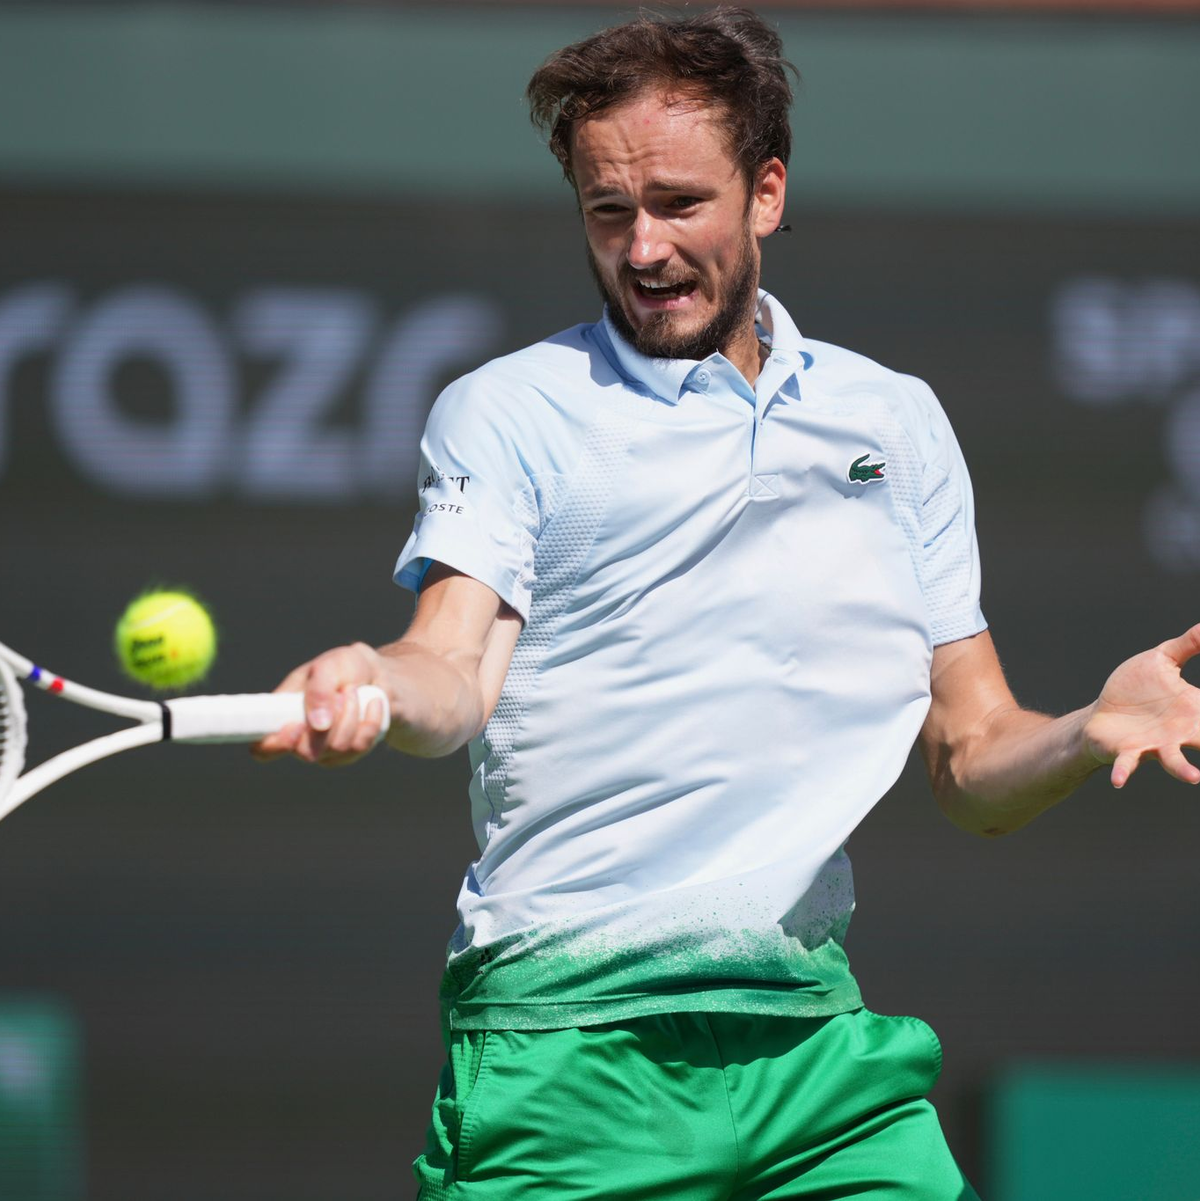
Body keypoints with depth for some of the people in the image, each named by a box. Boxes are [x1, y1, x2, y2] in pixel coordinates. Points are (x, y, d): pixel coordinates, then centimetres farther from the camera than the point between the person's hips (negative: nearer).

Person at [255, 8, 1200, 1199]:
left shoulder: (898, 422, 14)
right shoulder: (503, 411, 4)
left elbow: (971, 768, 14)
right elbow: (455, 681, -11)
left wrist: (1090, 731, -8)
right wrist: (372, 686, -34)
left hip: (819, 1039, 3)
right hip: (565, 1040, -3)